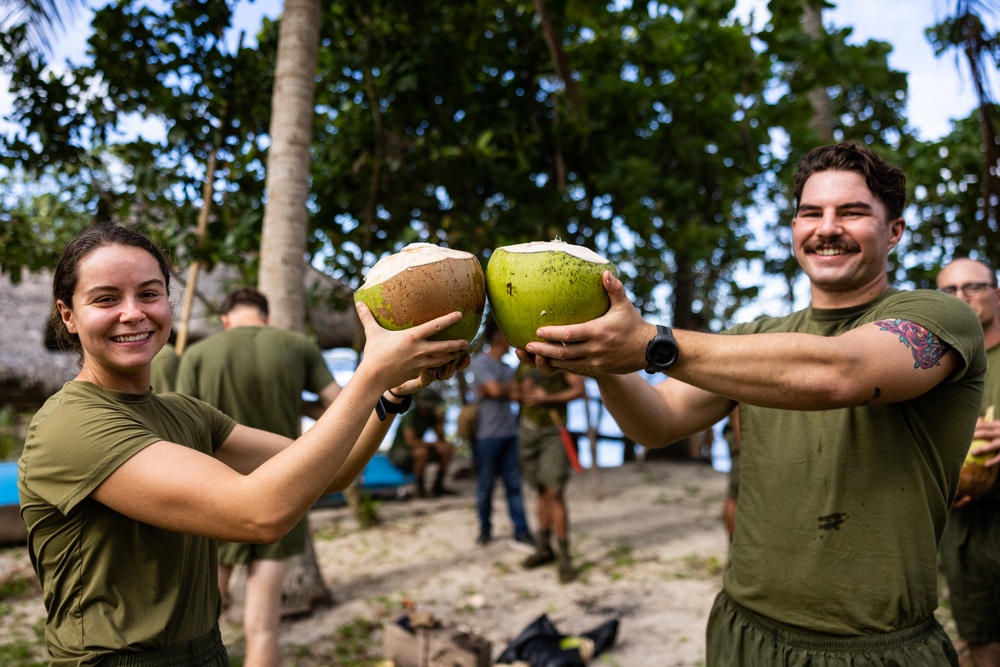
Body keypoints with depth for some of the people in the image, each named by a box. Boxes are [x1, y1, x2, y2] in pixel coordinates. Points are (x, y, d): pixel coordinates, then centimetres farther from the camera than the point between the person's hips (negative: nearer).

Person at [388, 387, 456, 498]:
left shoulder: (431, 416, 1)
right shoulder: (410, 416, -22)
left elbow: (441, 438, 0)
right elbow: (411, 441, -32)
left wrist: (440, 421, -15)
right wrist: (433, 444, -26)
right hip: (399, 452, -8)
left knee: (448, 447, -6)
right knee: (421, 451, -39)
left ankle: (438, 485, -1)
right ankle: (420, 488, -18)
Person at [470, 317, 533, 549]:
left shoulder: (507, 367, 15)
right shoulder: (481, 362, -6)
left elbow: (516, 393, 6)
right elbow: (496, 390, -15)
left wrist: (500, 390, -11)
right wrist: (512, 386, 2)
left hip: (509, 433, 6)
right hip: (487, 435, -6)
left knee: (514, 484, 3)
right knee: (485, 485, 6)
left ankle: (521, 533, 4)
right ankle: (485, 529, 22)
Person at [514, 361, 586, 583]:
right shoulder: (523, 363, 13)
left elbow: (580, 389, -12)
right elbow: (515, 392, 24)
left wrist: (547, 398, -20)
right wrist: (523, 394, 0)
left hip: (553, 431, -5)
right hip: (528, 430, 5)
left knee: (554, 493, -11)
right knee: (541, 491, 11)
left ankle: (564, 558, -4)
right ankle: (544, 548, 21)